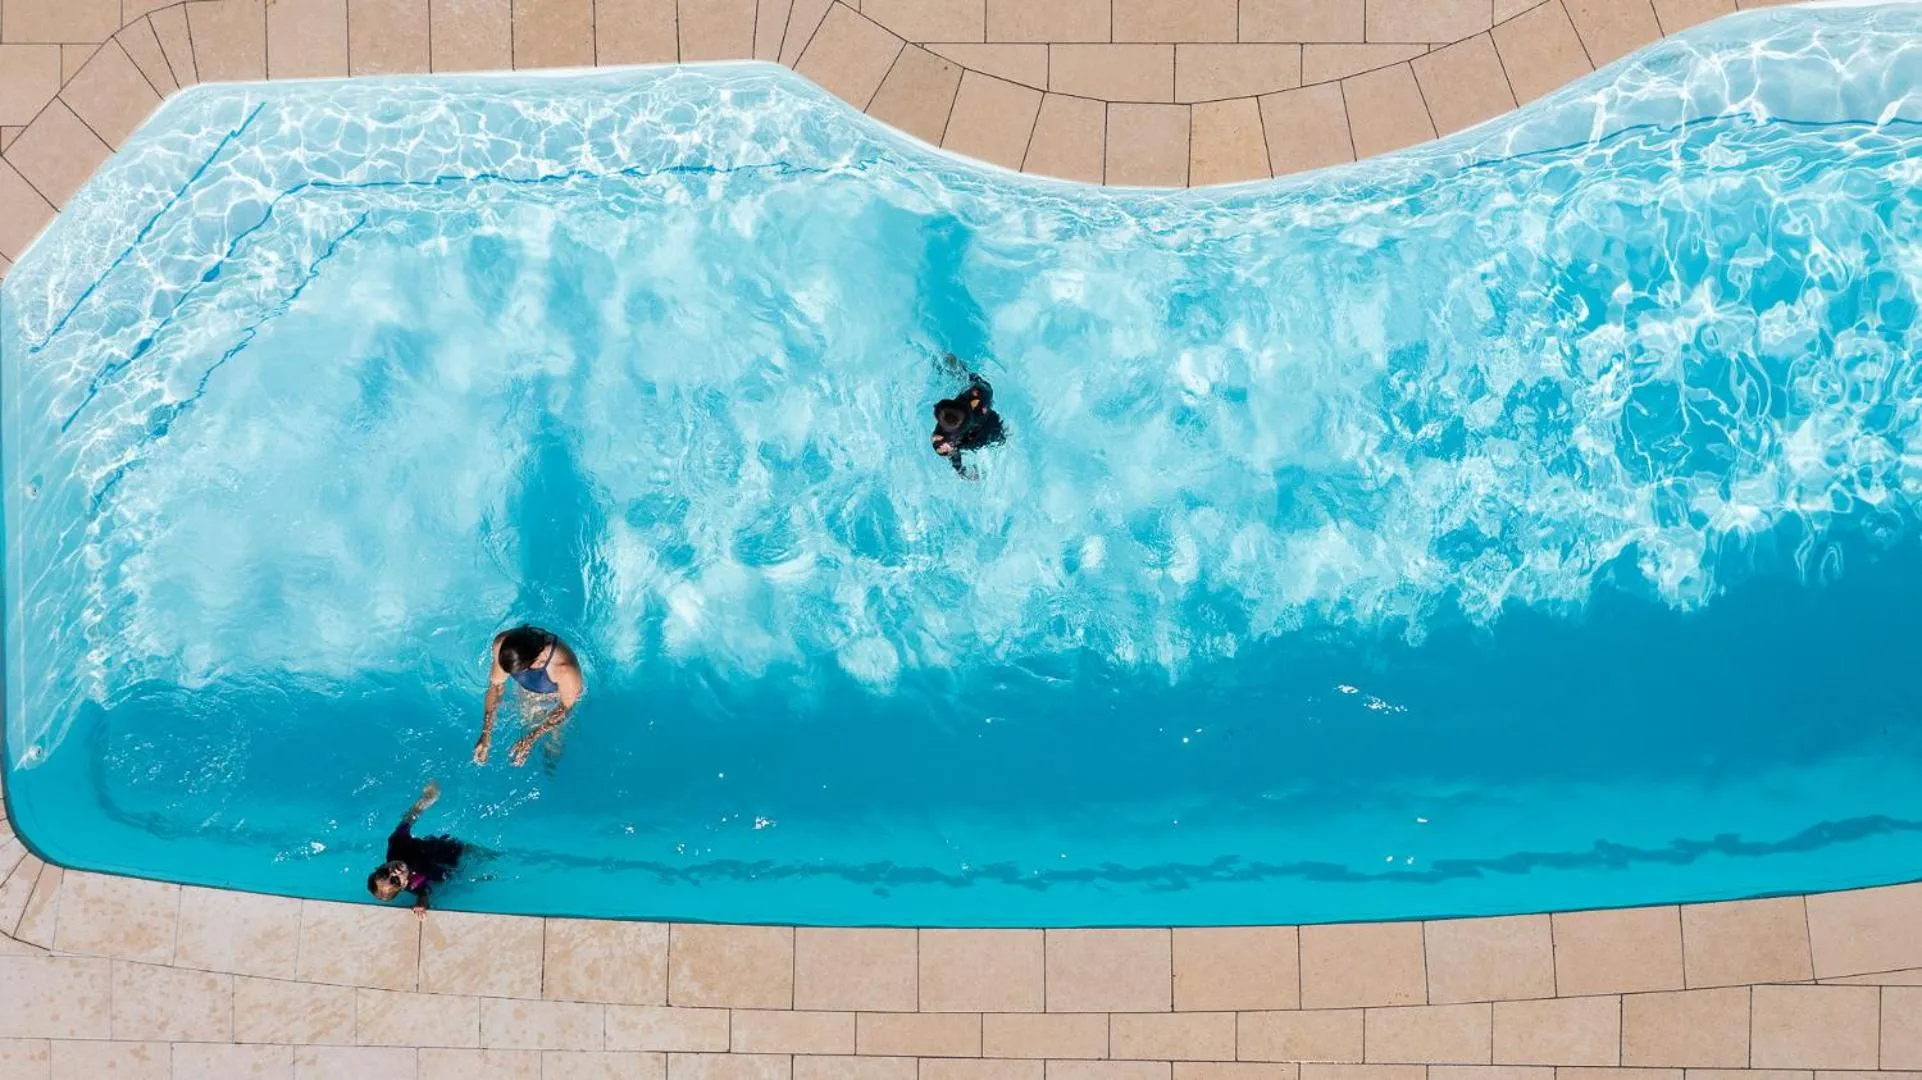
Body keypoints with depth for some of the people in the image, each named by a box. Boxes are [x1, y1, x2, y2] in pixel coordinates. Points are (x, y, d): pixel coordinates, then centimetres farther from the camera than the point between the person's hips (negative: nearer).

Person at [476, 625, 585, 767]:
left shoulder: (566, 670, -47)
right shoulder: (502, 643, -36)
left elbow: (566, 706, -25)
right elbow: (496, 685, -18)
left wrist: (529, 741, -24)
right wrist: (486, 735, -21)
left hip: (558, 698, -2)